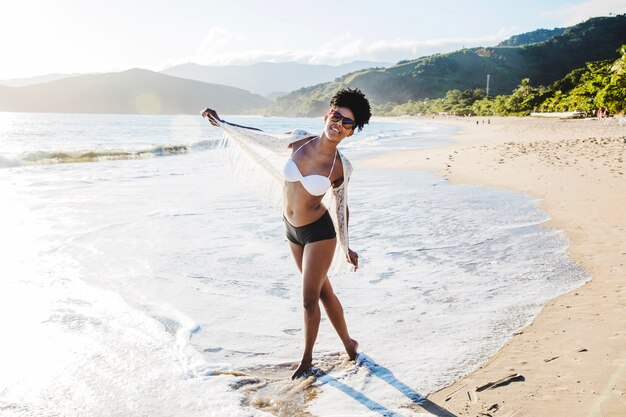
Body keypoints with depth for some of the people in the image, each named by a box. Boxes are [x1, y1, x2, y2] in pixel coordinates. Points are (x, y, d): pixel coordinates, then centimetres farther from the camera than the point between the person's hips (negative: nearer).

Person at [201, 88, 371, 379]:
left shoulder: (341, 167, -14)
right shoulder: (300, 141, -8)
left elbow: (340, 206, -1)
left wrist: (346, 247, 5)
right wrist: (219, 122, 12)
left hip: (319, 232, -4)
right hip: (292, 231, 4)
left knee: (309, 299, 0)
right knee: (323, 292, 17)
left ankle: (307, 358, 23)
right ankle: (348, 343, 35)